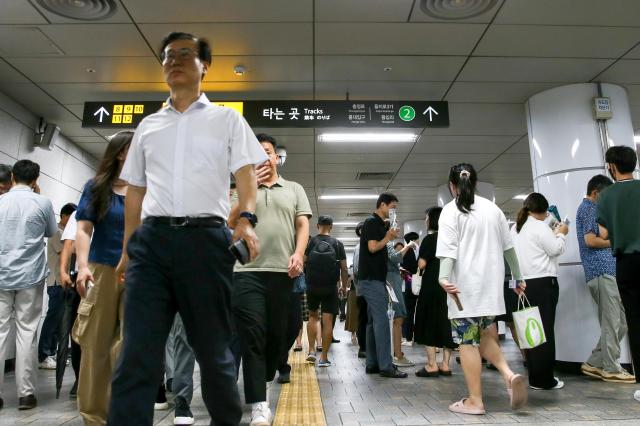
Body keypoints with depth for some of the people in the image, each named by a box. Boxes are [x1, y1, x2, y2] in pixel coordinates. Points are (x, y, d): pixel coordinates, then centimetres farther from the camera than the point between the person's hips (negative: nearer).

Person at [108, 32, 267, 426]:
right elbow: (135, 191, 21)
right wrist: (127, 250, 17)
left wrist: (247, 220, -20)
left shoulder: (227, 119, 11)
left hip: (205, 238, -2)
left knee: (213, 347, 8)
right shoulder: (148, 126, 21)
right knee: (137, 352, -3)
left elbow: (246, 174, -1)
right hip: (150, 240, 3)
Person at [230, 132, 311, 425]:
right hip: (247, 271, -1)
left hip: (283, 271, 2)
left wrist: (298, 253, -10)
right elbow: (230, 222, 3)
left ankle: (262, 383, 33)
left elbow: (303, 224, 8)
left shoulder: (294, 189, 17)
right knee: (252, 336, -6)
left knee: (277, 333, 9)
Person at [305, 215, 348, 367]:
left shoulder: (311, 242, 0)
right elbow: (344, 268, 1)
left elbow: (302, 262, -4)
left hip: (312, 286, 1)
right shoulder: (337, 244, 1)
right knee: (328, 321, 2)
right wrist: (344, 286, 12)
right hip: (330, 287, -1)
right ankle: (324, 358, 5)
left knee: (312, 316, 20)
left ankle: (312, 351, 14)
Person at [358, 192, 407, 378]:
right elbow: (372, 247, -17)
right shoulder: (371, 222, -8)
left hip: (375, 279, 10)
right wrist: (388, 238, -5)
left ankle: (372, 364, 14)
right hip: (371, 279, -10)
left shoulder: (379, 224, 19)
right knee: (382, 321, -10)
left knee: (373, 322, 9)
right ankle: (385, 366, -8)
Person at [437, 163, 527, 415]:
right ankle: (509, 375, -5)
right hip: (491, 283, 6)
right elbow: (508, 247, 16)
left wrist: (443, 277, -26)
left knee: (468, 341, 1)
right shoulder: (492, 208, 12)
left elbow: (449, 248, -18)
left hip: (464, 286, -5)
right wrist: (518, 277, 24)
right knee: (485, 336, 17)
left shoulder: (451, 210, -3)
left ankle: (475, 401, 6)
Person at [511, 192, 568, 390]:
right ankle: (543, 379, 1)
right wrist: (560, 234, 11)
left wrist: (553, 235, 24)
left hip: (524, 283, 8)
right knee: (545, 330, -3)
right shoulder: (539, 226, -9)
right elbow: (556, 250, -6)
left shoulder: (515, 228, 15)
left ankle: (534, 376, 15)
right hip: (542, 282, -7)